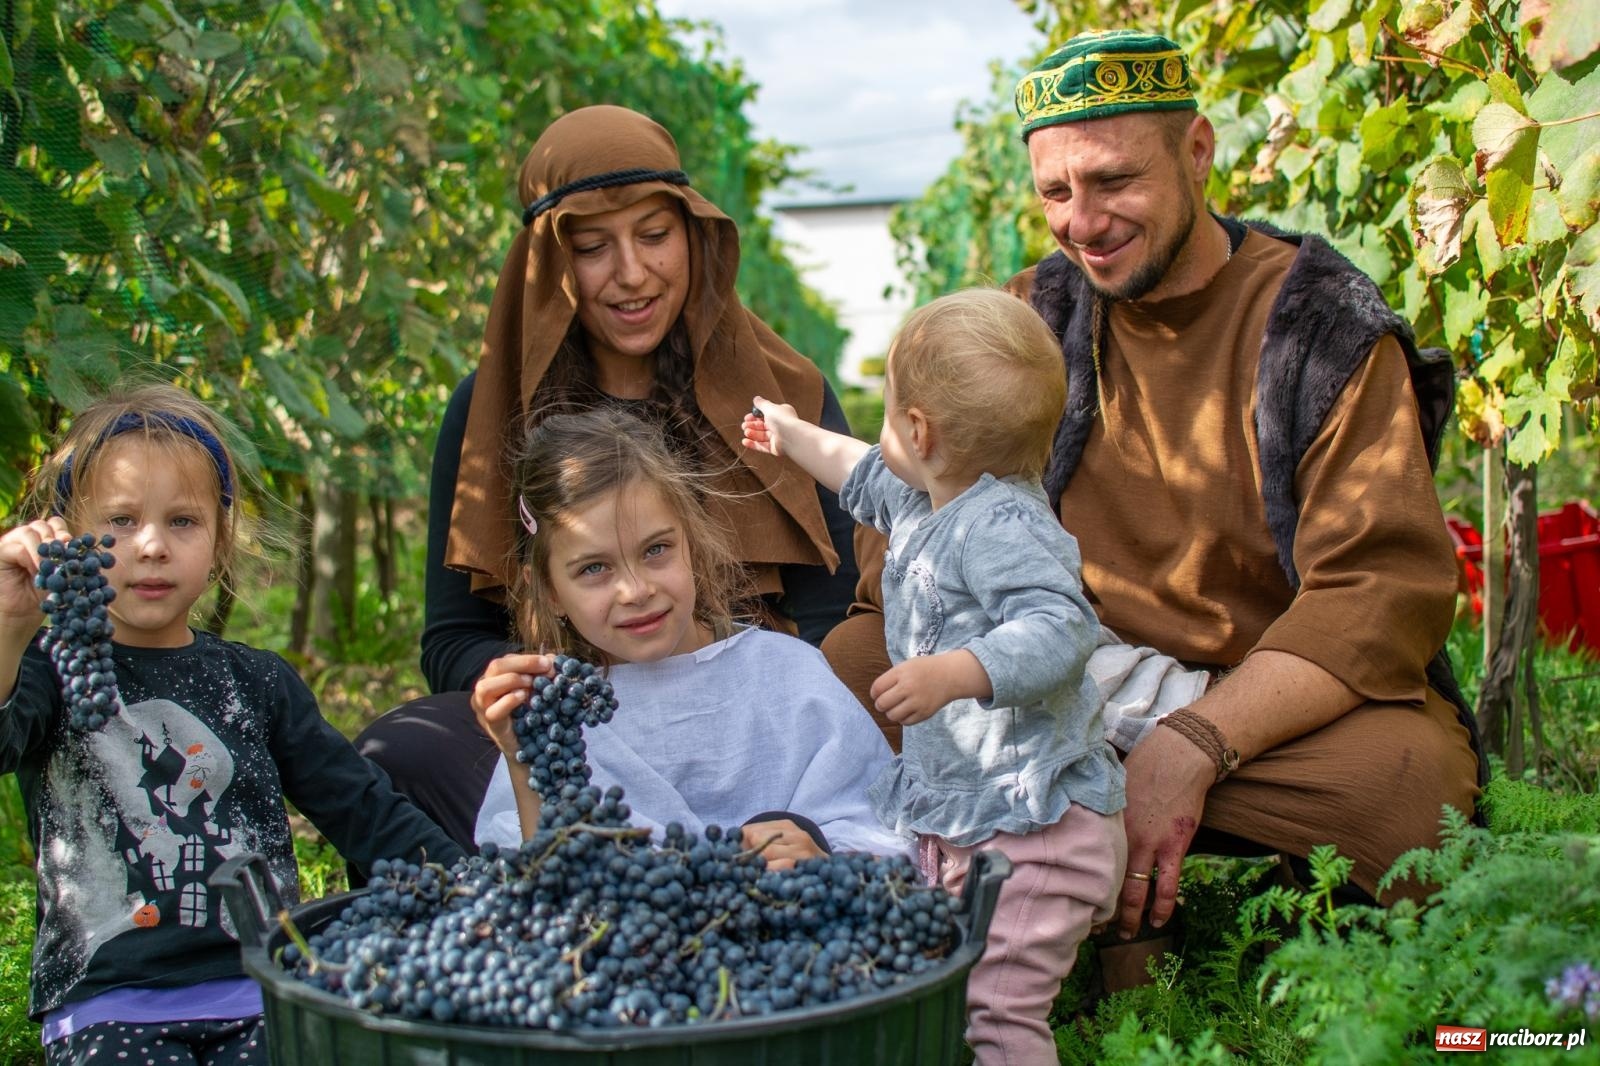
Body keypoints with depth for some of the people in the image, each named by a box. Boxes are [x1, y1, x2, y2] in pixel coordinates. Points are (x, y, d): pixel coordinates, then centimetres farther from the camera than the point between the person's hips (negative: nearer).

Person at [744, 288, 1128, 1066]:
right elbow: (868, 477, 35)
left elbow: (1060, 629, -33)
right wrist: (793, 436, 49)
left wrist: (954, 673, -43)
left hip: (1029, 826, -10)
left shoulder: (1003, 525, -20)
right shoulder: (928, 504, 12)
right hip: (954, 813, 11)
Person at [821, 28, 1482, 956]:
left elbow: (1386, 592, -15)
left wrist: (1192, 746, -28)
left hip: (1284, 711, -3)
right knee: (845, 669, -18)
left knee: (1406, 774, -35)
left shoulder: (1325, 326, -4)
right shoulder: (1026, 323, 9)